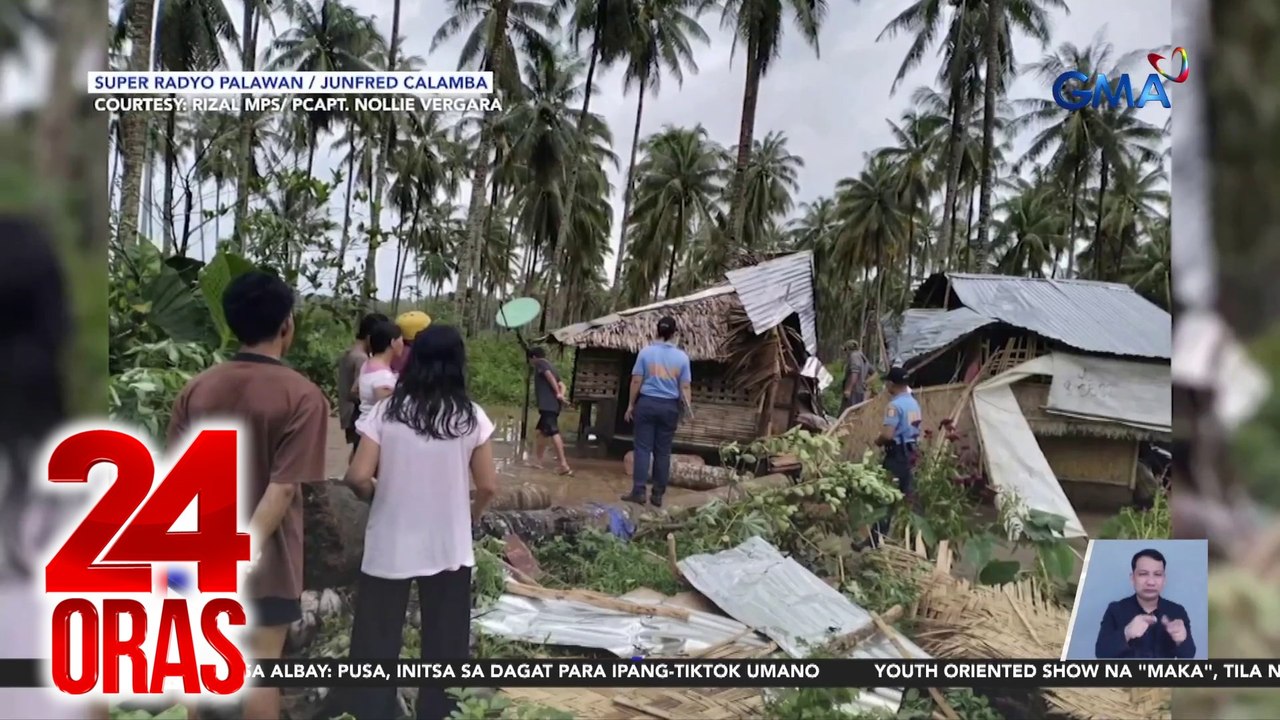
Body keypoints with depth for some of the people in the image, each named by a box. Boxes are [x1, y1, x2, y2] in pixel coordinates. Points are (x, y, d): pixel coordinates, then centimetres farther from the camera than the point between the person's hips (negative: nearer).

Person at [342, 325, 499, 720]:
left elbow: (358, 477, -13)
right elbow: (488, 487, -4)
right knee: (444, 646, 13)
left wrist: (378, 491, 8)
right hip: (449, 547, 1)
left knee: (376, 643, 12)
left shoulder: (387, 411, -8)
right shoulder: (471, 417, -6)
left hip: (389, 546, 0)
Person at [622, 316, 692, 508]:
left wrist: (631, 405, 6)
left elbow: (636, 381, -2)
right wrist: (688, 409, 10)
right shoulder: (681, 356, 1)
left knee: (643, 448, 2)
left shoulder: (646, 352, -3)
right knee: (663, 451, 7)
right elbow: (685, 387, 2)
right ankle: (658, 495, 10)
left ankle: (639, 491, -2)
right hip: (670, 406, 1)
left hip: (647, 403, -1)